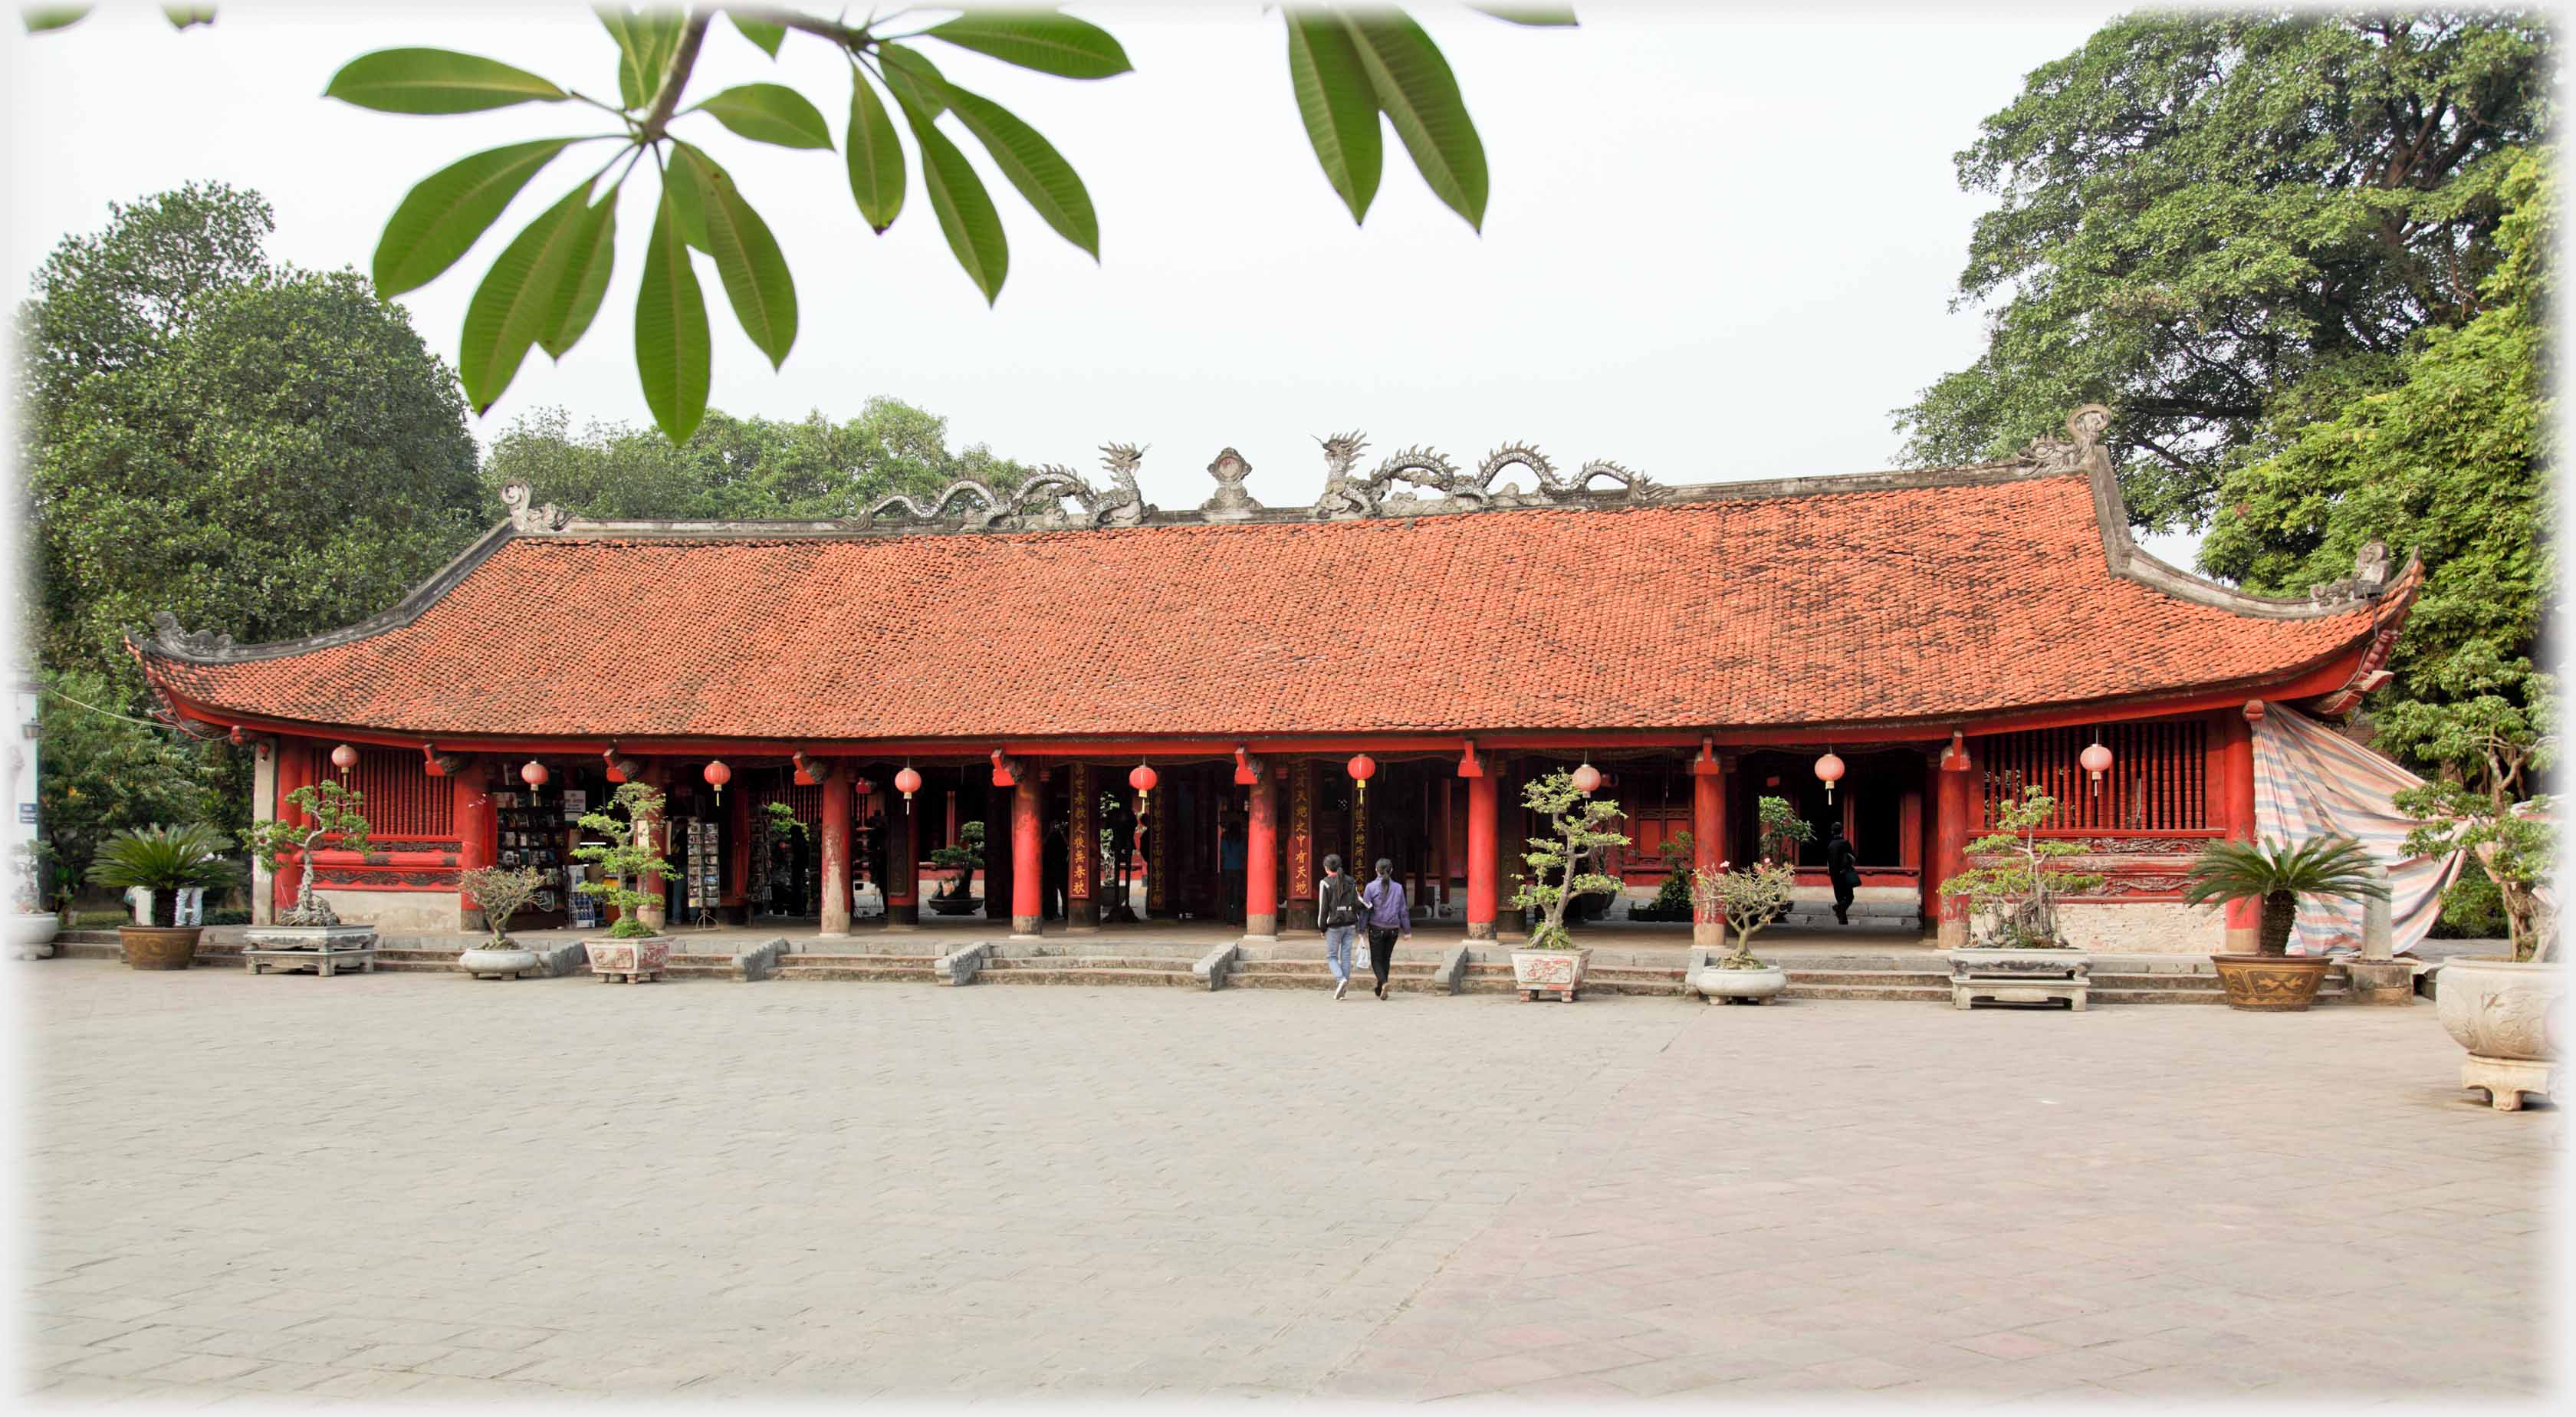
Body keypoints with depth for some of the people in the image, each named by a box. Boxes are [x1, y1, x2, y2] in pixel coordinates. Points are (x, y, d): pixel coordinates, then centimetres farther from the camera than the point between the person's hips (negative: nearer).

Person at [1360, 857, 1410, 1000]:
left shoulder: (1371, 886, -6)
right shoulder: (1398, 887, 1)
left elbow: (1366, 908, -8)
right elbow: (1403, 910, 5)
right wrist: (1407, 930, 12)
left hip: (1377, 928, -3)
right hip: (1393, 929, 3)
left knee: (1376, 960, 5)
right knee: (1386, 959, 16)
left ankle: (1383, 982, -21)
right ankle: (1380, 990, 22)